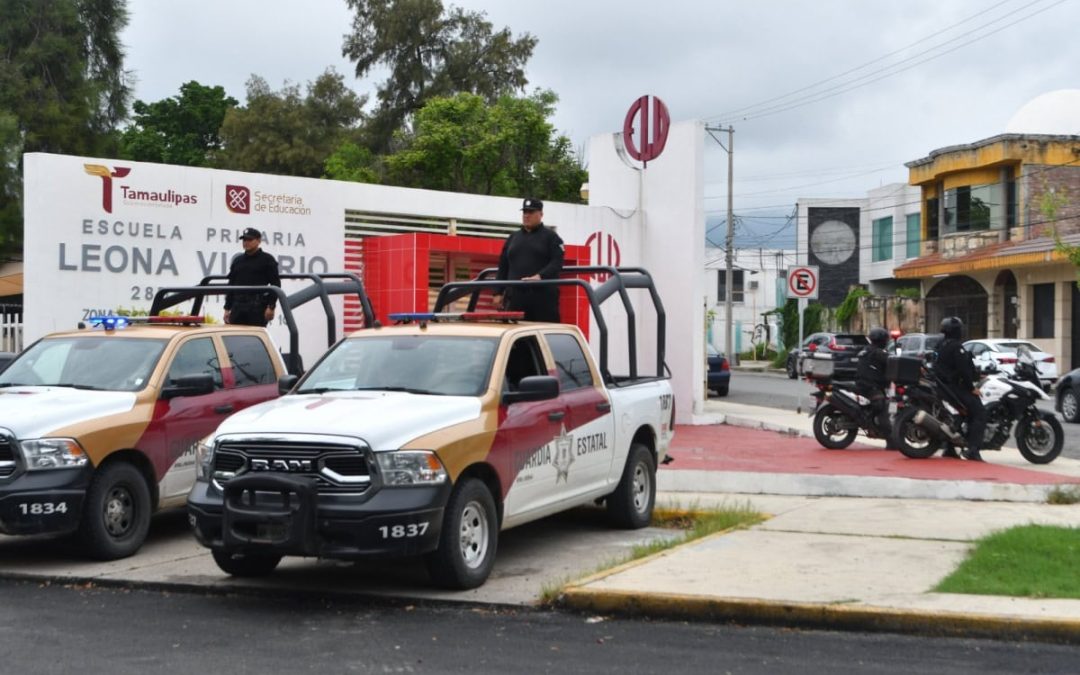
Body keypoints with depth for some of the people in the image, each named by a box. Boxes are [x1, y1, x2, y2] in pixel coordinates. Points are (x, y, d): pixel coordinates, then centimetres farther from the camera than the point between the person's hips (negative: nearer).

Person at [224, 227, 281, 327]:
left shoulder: (267, 260, 2)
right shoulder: (237, 261, 19)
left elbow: (275, 285, -3)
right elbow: (231, 285, 21)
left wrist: (271, 307, -12)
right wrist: (227, 308, 14)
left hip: (257, 307, -5)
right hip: (238, 306, 5)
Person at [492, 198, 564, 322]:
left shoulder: (550, 236, 6)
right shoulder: (513, 238, 21)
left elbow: (557, 263, -7)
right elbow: (503, 267, 20)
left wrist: (540, 276, -23)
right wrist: (498, 293, 10)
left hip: (543, 296, -4)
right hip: (515, 297, 4)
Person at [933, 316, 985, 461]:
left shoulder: (942, 345, 16)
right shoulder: (956, 346, -14)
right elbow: (963, 369, -21)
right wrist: (972, 388, -13)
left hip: (944, 384, 10)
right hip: (955, 385, -10)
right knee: (979, 413, -15)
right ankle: (972, 449, -27)